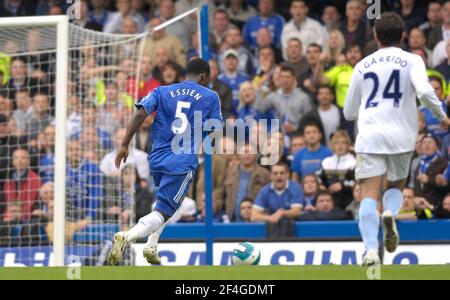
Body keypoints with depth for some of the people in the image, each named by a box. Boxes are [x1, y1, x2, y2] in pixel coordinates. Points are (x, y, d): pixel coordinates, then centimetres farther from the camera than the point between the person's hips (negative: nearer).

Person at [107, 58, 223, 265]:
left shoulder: (162, 92, 11)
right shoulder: (210, 97, 6)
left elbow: (140, 114, -3)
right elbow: (216, 131, 8)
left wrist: (125, 145, -4)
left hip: (157, 158, 5)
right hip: (184, 162, -5)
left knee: (165, 203, 30)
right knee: (163, 211, -9)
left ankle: (151, 247, 17)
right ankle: (127, 237, -34)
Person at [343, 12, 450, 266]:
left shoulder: (363, 66, 15)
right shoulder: (412, 61, 6)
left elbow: (349, 113, 19)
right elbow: (424, 91, -14)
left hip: (369, 135, 1)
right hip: (401, 136, 0)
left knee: (369, 195, -5)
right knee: (397, 186, 21)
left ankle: (371, 249, -26)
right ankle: (390, 213, -13)